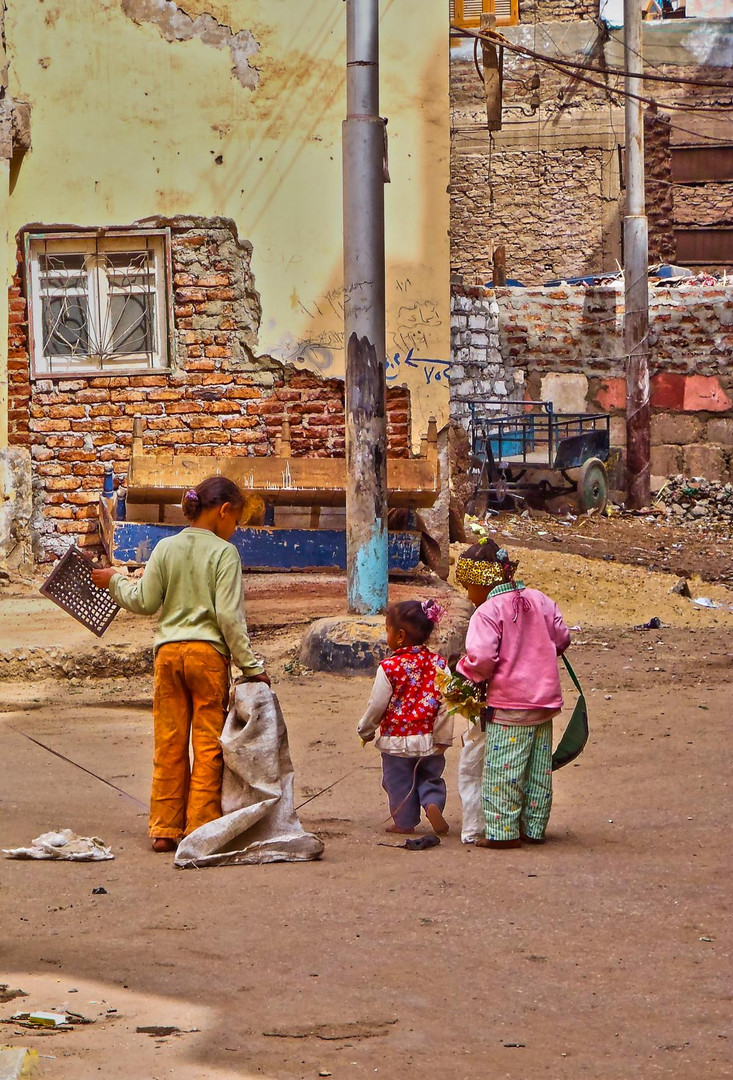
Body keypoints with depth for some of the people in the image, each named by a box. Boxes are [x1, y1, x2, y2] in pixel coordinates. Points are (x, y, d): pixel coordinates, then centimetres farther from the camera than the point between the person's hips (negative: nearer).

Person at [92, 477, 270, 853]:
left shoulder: (166, 548, 5)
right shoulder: (224, 553, -6)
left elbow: (145, 602, 6)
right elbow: (229, 616, -11)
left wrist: (115, 582, 24)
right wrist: (251, 666, -6)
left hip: (168, 652, 4)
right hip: (208, 652, -4)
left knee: (169, 744, 9)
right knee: (208, 744, 3)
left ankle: (164, 830, 11)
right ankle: (201, 829, 2)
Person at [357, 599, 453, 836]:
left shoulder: (389, 667, -15)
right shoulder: (438, 663, -5)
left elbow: (377, 705, -9)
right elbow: (445, 701, -5)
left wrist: (366, 730, 9)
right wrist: (443, 737, 2)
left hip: (396, 739, -3)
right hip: (428, 740, 3)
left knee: (399, 783, 12)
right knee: (430, 778, 18)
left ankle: (405, 822, 19)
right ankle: (433, 804, -6)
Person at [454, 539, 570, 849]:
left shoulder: (487, 612, -14)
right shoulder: (539, 600, 7)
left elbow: (482, 658, -23)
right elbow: (562, 638, 15)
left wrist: (465, 670, -3)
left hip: (509, 704, -7)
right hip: (545, 700, 7)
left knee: (501, 771, 0)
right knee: (539, 770, 14)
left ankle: (503, 832, 2)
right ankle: (534, 828, 20)